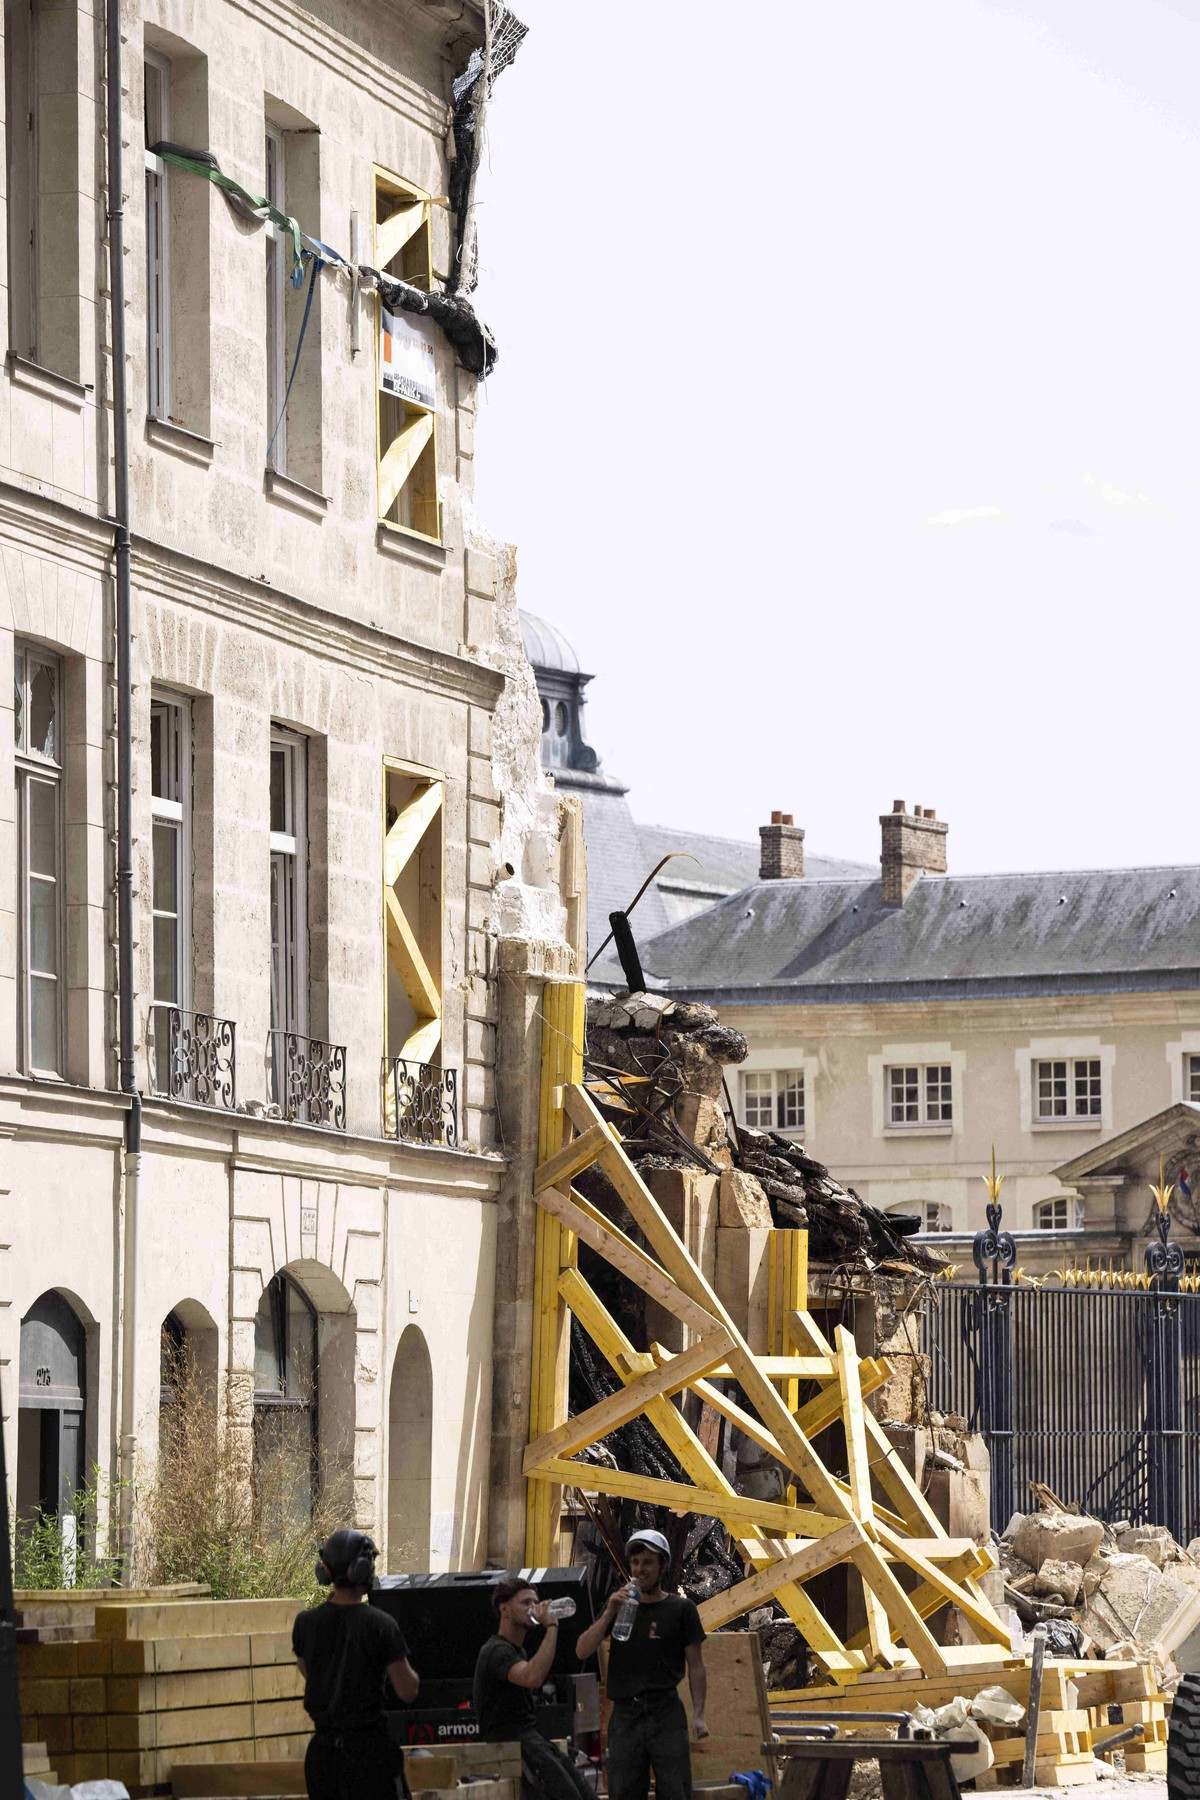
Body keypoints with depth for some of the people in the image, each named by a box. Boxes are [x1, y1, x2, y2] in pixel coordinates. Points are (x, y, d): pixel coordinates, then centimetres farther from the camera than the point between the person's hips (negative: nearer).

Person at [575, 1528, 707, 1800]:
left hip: (667, 1715, -3)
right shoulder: (618, 1606, 13)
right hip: (625, 1714, 3)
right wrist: (609, 1613, -9)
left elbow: (695, 1666, 4)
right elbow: (583, 1651, 3)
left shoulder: (680, 1609, 6)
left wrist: (698, 1715, -6)